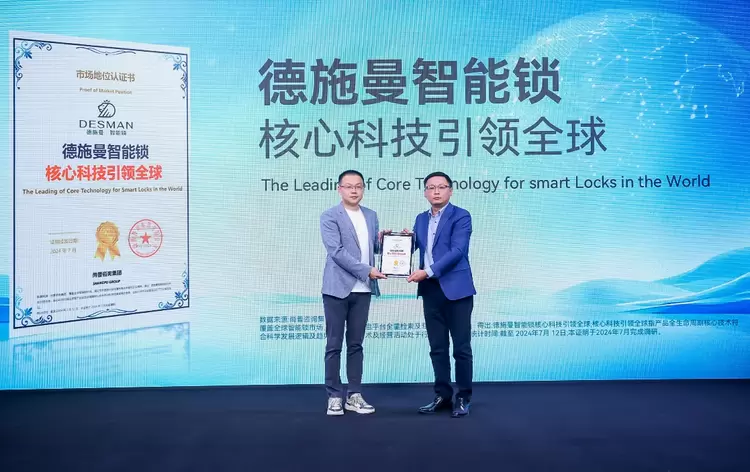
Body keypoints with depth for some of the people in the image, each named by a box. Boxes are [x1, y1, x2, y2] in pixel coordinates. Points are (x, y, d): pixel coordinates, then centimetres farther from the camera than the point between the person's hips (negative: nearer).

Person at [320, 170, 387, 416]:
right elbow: (336, 252, -15)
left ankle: (354, 395, 16)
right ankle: (334, 396, 9)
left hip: (362, 290, 5)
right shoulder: (329, 216, -6)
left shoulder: (371, 215, 12)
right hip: (338, 288, -5)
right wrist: (367, 271, -17)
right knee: (334, 345, 1)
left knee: (356, 344, 10)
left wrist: (383, 239, -4)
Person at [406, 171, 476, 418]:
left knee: (461, 347, 0)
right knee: (437, 347, 10)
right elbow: (410, 247, 13)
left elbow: (457, 251, -16)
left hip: (456, 288, -6)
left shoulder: (461, 216, -5)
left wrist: (428, 272, -20)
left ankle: (463, 398, 10)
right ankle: (442, 395, 19)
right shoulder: (421, 219, 15)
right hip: (430, 290, 6)